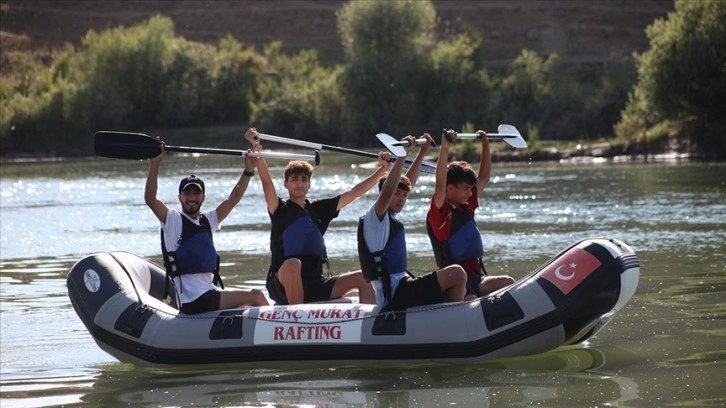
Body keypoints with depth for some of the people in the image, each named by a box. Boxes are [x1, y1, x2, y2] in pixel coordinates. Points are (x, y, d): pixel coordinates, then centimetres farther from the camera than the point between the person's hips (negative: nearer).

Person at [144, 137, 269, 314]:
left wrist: (248, 171, 7)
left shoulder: (207, 221, 18)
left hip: (210, 294, 9)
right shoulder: (173, 220, -2)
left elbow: (233, 199, 16)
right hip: (194, 299, -8)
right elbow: (150, 199, -16)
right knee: (255, 296, -15)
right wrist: (155, 163, -23)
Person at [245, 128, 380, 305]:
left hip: (314, 287, 5)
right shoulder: (281, 209, 1)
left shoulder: (318, 209, 15)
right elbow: (267, 182, -16)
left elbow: (354, 193, 16)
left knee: (363, 278, -8)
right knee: (293, 264, -38)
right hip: (283, 287, -5)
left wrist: (383, 168, 12)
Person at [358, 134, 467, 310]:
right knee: (457, 274, -19)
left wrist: (422, 152, 24)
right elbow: (387, 190, -28)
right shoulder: (374, 218, -9)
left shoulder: (391, 218, 17)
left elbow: (409, 182, 25)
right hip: (395, 294, -11)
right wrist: (401, 154, -31)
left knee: (458, 289, 22)